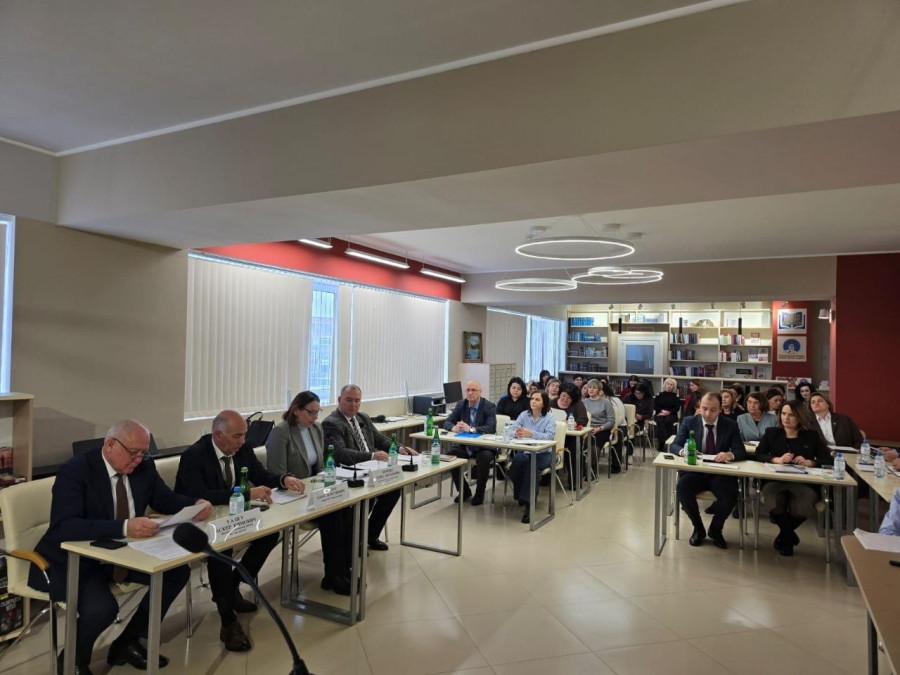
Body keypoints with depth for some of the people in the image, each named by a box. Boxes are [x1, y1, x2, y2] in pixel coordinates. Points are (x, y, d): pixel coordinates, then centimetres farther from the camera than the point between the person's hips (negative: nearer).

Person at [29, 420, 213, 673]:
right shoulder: (74, 471, -22)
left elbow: (165, 500, 8)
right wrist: (124, 527, -45)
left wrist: (195, 505, -15)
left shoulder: (144, 466, -3)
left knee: (178, 571, -9)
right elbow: (64, 526, -33)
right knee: (103, 607, -31)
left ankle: (127, 642, 10)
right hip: (76, 560, -6)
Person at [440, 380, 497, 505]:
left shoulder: (489, 406, -9)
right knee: (451, 454, -22)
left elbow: (491, 428, -23)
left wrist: (471, 429, -36)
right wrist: (454, 427, -22)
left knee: (484, 457, -34)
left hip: (484, 446, -4)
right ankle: (464, 491, 0)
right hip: (464, 445, 4)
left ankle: (479, 493, -8)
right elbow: (447, 422, 3)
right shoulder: (461, 404, 5)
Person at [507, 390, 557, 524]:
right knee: (517, 460, -30)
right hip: (524, 451, 3)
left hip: (543, 453, -2)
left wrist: (531, 434, -35)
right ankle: (521, 495, -4)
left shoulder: (549, 418, -2)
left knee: (531, 466, -33)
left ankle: (528, 503, -24)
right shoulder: (523, 415, 8)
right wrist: (516, 432, -29)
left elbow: (549, 436, -19)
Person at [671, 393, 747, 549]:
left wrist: (730, 455, -30)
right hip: (695, 471, 0)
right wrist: (683, 451, -28)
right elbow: (674, 445, -3)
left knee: (730, 494, -30)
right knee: (682, 488, -30)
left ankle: (715, 529, 3)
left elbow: (741, 452, -5)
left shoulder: (730, 425, 2)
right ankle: (698, 528, -2)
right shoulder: (690, 422, 1)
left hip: (720, 474, 0)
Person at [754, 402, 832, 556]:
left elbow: (828, 460, 3)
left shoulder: (812, 436, 12)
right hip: (775, 481, 0)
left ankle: (784, 535, 6)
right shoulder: (771, 433, 14)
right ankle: (789, 536, 4)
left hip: (804, 484, 0)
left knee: (800, 508, -33)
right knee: (776, 505, -34)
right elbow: (757, 455, 2)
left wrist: (809, 462, -16)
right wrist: (777, 459, -16)